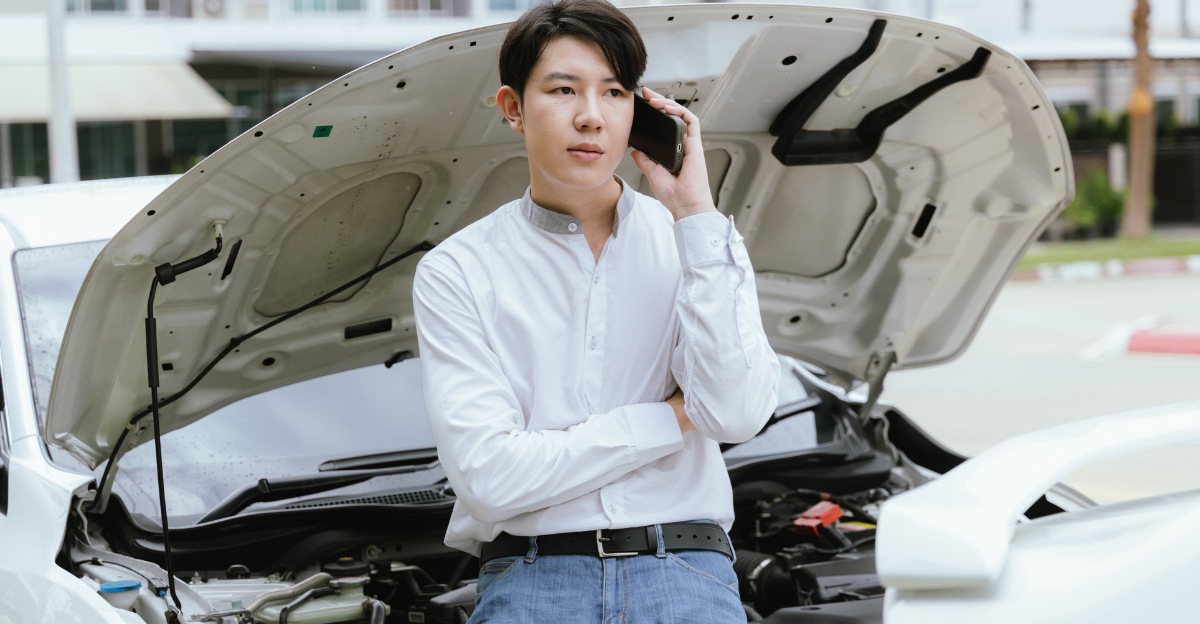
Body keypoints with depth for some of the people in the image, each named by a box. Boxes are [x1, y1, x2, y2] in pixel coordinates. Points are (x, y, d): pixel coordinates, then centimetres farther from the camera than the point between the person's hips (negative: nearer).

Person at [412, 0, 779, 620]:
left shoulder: (698, 242, 10)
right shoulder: (457, 272, 4)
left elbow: (738, 413, -6)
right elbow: (487, 477, -6)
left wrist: (695, 213, -5)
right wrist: (675, 417, -2)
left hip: (686, 574, 1)